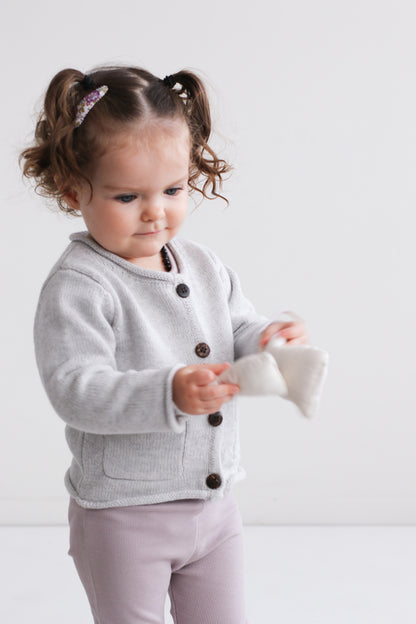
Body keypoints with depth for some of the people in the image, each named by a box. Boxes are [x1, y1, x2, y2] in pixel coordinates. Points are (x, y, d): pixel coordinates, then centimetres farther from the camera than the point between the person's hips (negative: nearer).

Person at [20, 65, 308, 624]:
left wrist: (274, 342, -15)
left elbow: (242, 333, 9)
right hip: (124, 518, -6)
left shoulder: (205, 267, 4)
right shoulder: (78, 286, -18)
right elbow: (77, 389, -27)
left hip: (214, 506, 6)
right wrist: (169, 393, -41)